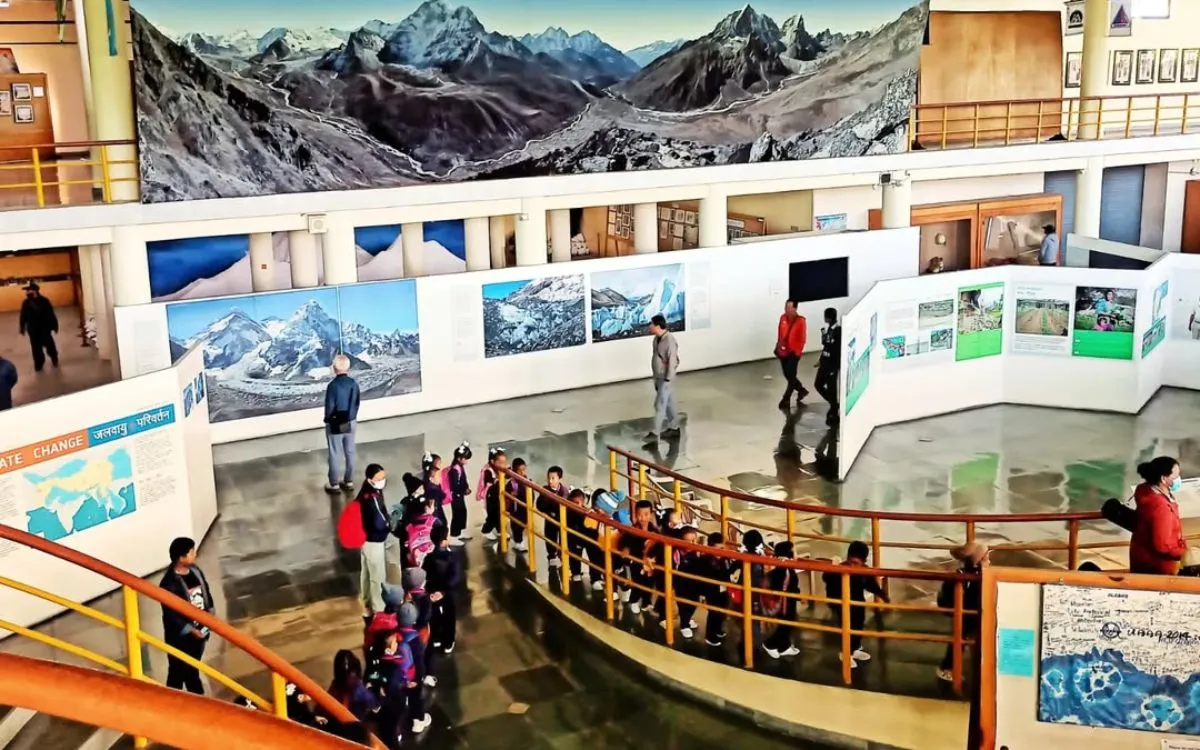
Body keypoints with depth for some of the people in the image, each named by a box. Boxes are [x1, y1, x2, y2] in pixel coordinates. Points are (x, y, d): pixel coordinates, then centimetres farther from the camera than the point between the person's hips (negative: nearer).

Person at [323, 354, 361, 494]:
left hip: (335, 425, -5)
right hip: (350, 423, 5)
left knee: (335, 455, 5)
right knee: (350, 452, 14)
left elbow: (329, 407, -15)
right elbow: (357, 403, 4)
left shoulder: (333, 385, -21)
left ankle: (334, 484, 13)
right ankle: (349, 482, 23)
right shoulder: (354, 383, -5)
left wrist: (327, 419, 4)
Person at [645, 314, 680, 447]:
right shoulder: (656, 339, 5)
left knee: (660, 405, -8)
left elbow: (672, 361, -22)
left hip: (666, 379, -9)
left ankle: (654, 434, -7)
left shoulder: (669, 340, -23)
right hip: (658, 377, 9)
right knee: (668, 403, 18)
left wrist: (668, 380, -22)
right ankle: (674, 428, 29)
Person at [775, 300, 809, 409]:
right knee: (787, 375, 14)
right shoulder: (783, 318, 0)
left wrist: (797, 352, -13)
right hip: (783, 351, 6)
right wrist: (778, 347, 10)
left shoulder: (801, 321, -15)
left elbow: (803, 339, -12)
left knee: (791, 376, 0)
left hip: (793, 353, -6)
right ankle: (802, 390, 35)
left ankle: (786, 399, 10)